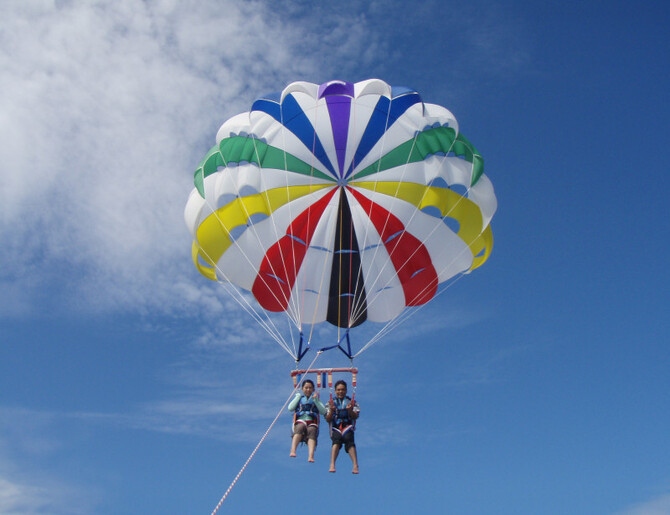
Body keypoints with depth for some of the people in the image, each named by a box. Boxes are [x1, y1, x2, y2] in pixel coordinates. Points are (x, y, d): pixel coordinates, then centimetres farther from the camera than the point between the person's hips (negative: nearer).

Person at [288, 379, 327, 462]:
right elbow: (290, 408, 6)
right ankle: (293, 451, -52)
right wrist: (297, 397, 7)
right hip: (300, 421, 0)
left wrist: (316, 401, 0)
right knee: (300, 427, -36)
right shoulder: (299, 398, 23)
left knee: (312, 431, -34)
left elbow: (324, 411, 8)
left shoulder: (316, 399, 23)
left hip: (312, 422, 0)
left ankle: (311, 456, -53)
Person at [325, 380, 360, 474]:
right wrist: (331, 410, -9)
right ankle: (332, 465, -42)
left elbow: (355, 417, 6)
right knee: (336, 439, -31)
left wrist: (350, 410, -13)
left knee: (349, 440, -30)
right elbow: (328, 419, 9)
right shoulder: (331, 402, 17)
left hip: (347, 426, 0)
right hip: (335, 428, 0)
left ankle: (355, 465, -37)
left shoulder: (351, 402, 17)